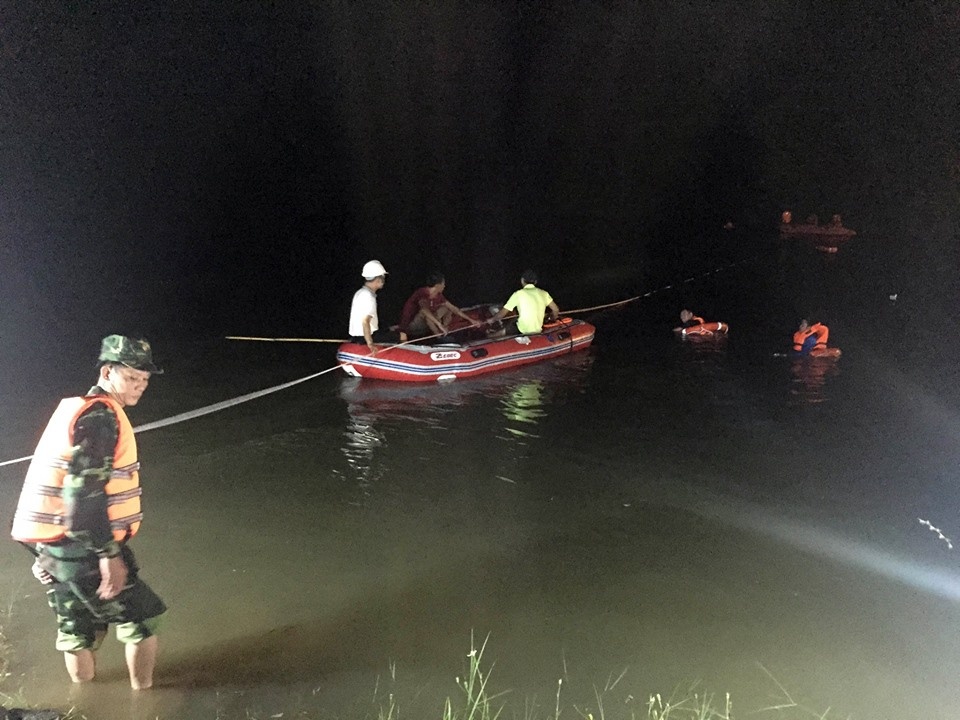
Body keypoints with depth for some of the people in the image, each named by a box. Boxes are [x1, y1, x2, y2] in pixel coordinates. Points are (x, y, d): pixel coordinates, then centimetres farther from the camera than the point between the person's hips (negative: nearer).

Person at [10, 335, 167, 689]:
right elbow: (85, 491, -25)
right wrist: (109, 555, -24)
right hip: (83, 550, -9)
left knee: (81, 629, 21)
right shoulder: (101, 416, -16)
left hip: (54, 547, 9)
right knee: (142, 619, 5)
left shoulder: (76, 409, 15)